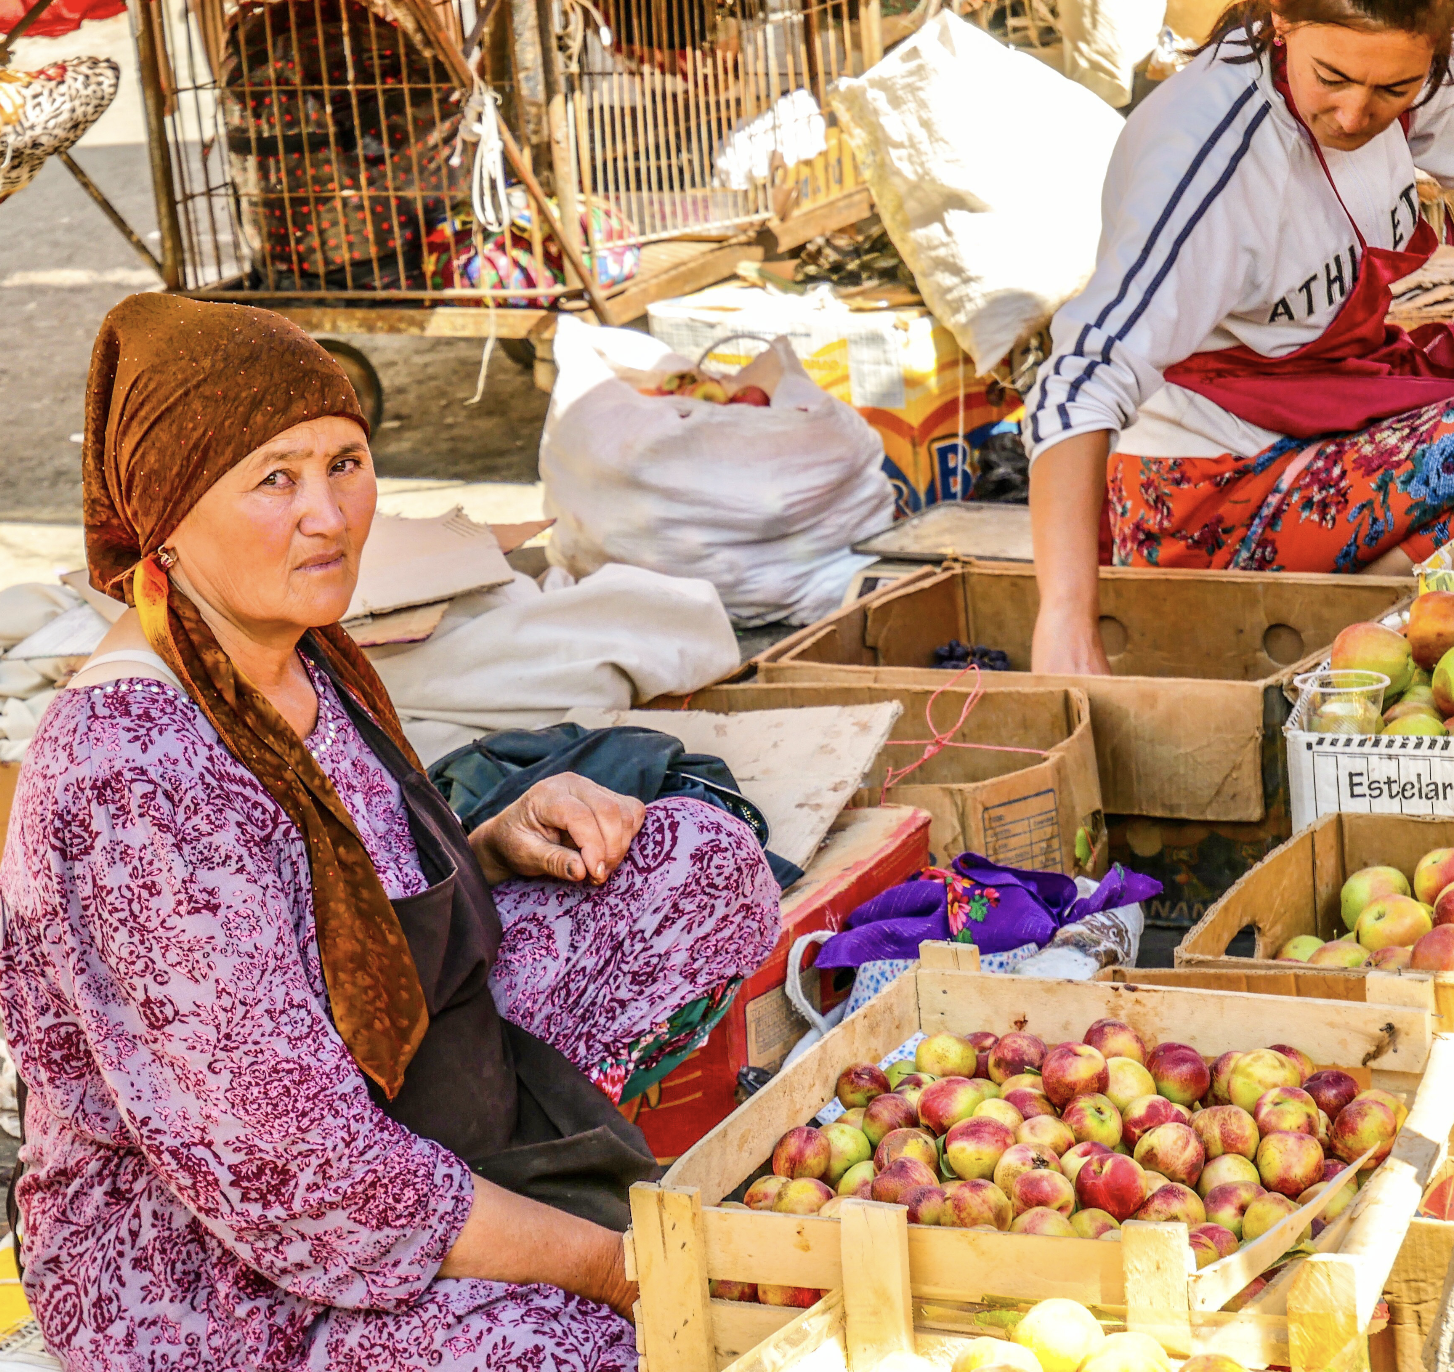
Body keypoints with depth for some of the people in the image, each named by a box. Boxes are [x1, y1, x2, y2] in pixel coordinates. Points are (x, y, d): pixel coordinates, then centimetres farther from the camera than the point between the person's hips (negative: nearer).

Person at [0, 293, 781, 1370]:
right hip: (209, 1277, -9)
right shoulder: (134, 778, -28)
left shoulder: (299, 660, 1)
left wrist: (500, 845, -4)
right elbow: (295, 1174, -29)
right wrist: (606, 1261, -22)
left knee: (699, 858, 3)